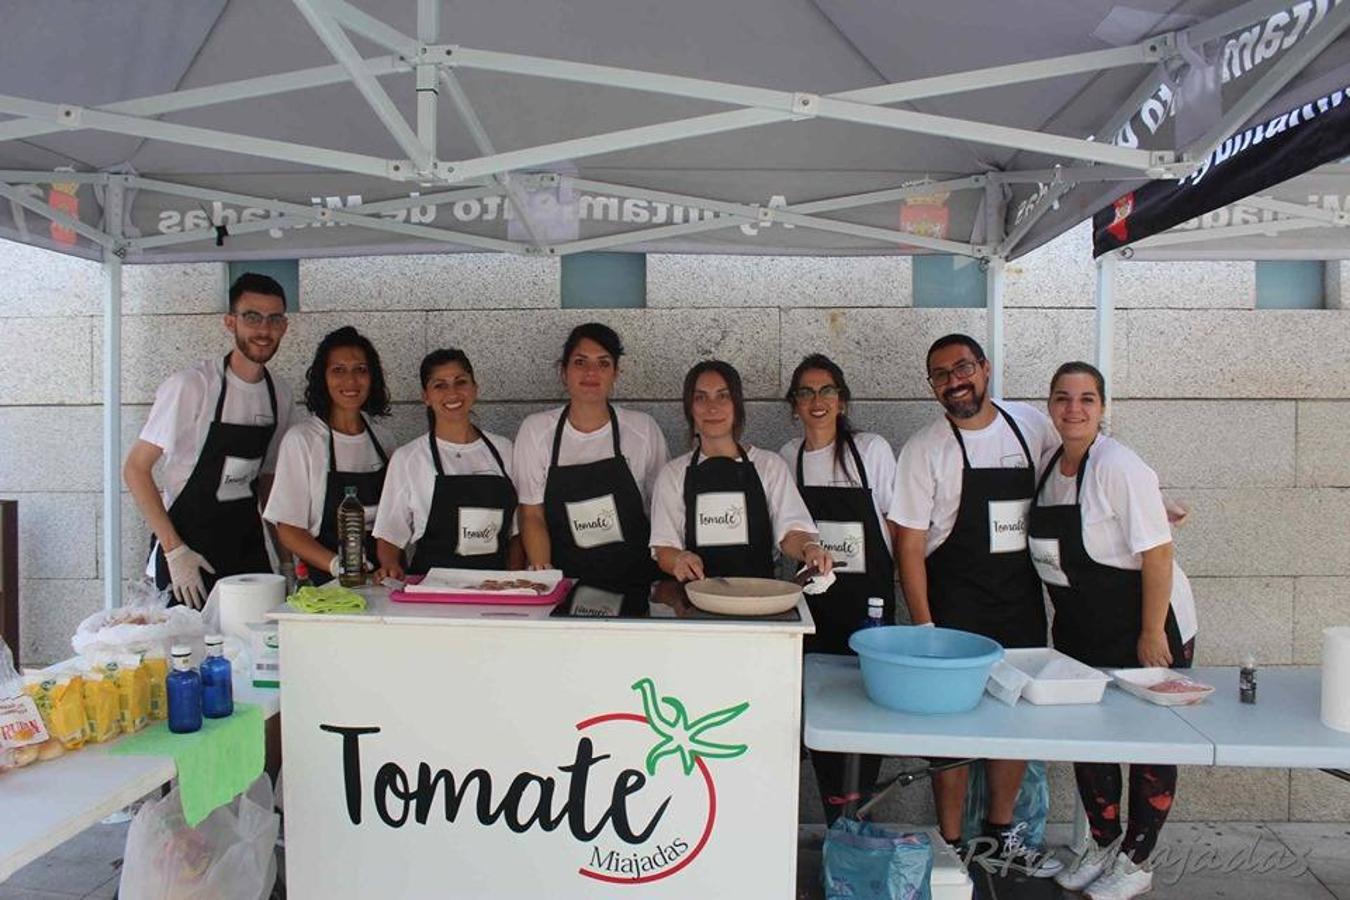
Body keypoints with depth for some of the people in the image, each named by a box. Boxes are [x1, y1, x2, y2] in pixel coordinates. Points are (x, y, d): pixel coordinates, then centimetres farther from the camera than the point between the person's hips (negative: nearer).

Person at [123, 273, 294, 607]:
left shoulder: (279, 394, 3)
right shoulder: (191, 385, -16)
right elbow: (135, 469, -12)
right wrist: (175, 550, -15)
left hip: (249, 548, 5)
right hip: (188, 547, -5)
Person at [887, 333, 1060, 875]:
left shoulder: (1031, 424, 3)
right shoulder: (926, 448, -9)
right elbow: (909, 544, -11)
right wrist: (924, 627, -15)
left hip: (1023, 597, 5)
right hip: (956, 603, -4)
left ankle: (1001, 833, 32)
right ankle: (951, 845, 17)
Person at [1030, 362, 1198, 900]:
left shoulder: (1118, 467, -21)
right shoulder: (1051, 465, 2)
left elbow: (1158, 554, -22)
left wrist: (1152, 633, -21)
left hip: (1146, 631, -7)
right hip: (1080, 630, 7)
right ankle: (1103, 845, 35)